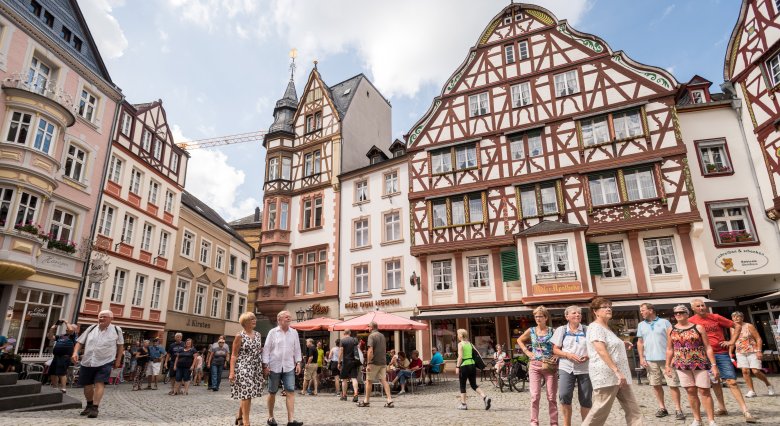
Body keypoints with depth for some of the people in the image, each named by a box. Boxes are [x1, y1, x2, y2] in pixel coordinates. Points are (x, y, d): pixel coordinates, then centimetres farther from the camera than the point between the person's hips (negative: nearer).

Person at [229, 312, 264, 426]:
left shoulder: (258, 334, 10)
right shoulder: (240, 336, -7)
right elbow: (234, 355, -8)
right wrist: (232, 372, -15)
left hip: (256, 369, 6)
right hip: (243, 369, -6)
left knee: (248, 394, 10)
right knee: (246, 394, -7)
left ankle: (239, 417, 30)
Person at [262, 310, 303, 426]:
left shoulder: (294, 332, 6)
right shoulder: (273, 332, -3)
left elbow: (297, 349, 11)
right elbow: (266, 349, -3)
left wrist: (298, 363, 4)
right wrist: (265, 365, -7)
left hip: (289, 367, 2)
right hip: (274, 367, -2)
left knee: (291, 391, -7)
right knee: (272, 392, 9)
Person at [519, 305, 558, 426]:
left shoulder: (552, 331, -2)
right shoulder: (531, 331, 3)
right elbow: (519, 340, 18)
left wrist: (558, 354, -7)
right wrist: (527, 352, 6)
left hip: (550, 366, -1)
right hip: (535, 366, 1)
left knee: (551, 397, 5)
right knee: (535, 396, -2)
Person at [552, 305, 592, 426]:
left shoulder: (587, 330, 6)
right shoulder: (561, 330, 4)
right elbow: (555, 350, 3)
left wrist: (588, 355, -11)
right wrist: (568, 355, -14)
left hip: (585, 368, 1)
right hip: (566, 367, -1)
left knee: (586, 399, 5)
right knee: (564, 395, -13)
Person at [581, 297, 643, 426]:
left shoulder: (606, 328, 19)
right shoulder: (595, 327, -12)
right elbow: (601, 350, -23)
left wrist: (622, 345, 19)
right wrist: (617, 371, -28)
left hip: (617, 375, 10)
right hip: (606, 375, -10)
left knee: (632, 408, 6)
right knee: (600, 410, -5)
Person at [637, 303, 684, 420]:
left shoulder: (664, 322, 1)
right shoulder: (641, 325, 11)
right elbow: (640, 342, 13)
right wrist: (641, 357, 5)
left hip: (666, 358, -3)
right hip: (650, 359, 4)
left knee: (673, 384, -2)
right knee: (656, 384, 8)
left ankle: (678, 409, 5)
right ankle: (662, 407, 18)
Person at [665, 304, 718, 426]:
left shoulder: (698, 328, -1)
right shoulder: (671, 330, 6)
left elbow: (708, 347, -2)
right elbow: (669, 349, 11)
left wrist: (713, 365, -8)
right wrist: (667, 365, 8)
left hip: (700, 363, -2)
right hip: (682, 365, 3)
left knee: (704, 391, -2)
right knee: (691, 392, 8)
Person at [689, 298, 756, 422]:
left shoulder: (715, 317, -3)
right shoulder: (691, 322, -2)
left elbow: (737, 326, 6)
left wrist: (731, 341, -1)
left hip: (721, 353, -1)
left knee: (731, 381, -5)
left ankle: (745, 411, -2)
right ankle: (722, 408, 25)